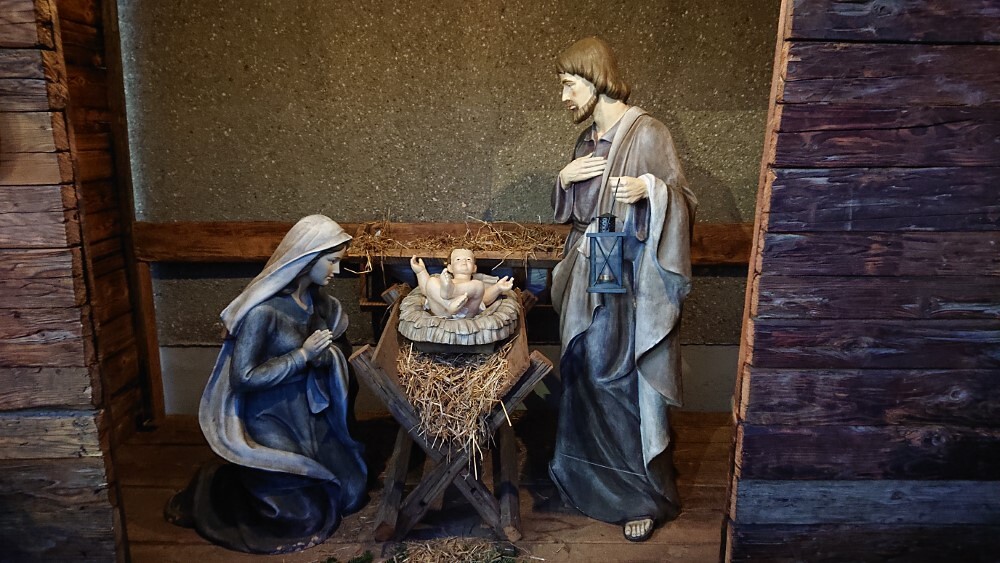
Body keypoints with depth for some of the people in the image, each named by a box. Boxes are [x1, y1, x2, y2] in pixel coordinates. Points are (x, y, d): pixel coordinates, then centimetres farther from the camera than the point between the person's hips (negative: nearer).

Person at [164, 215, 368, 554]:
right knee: (303, 517, -1)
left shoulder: (318, 301, -1)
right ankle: (220, 486, 21)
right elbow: (242, 378, -22)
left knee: (349, 494, 14)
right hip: (270, 420, -7)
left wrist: (327, 354, -12)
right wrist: (303, 354, -24)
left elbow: (336, 350, 11)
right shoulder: (263, 310, -24)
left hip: (308, 414, 7)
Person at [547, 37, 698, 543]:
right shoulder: (588, 140, 12)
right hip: (589, 277, 8)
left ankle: (645, 495, 19)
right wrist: (564, 179, -2)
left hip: (632, 282, -7)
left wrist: (650, 188, -30)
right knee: (587, 377, 15)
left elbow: (683, 202, -11)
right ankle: (595, 476, 36)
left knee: (629, 384, 0)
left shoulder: (648, 133, -11)